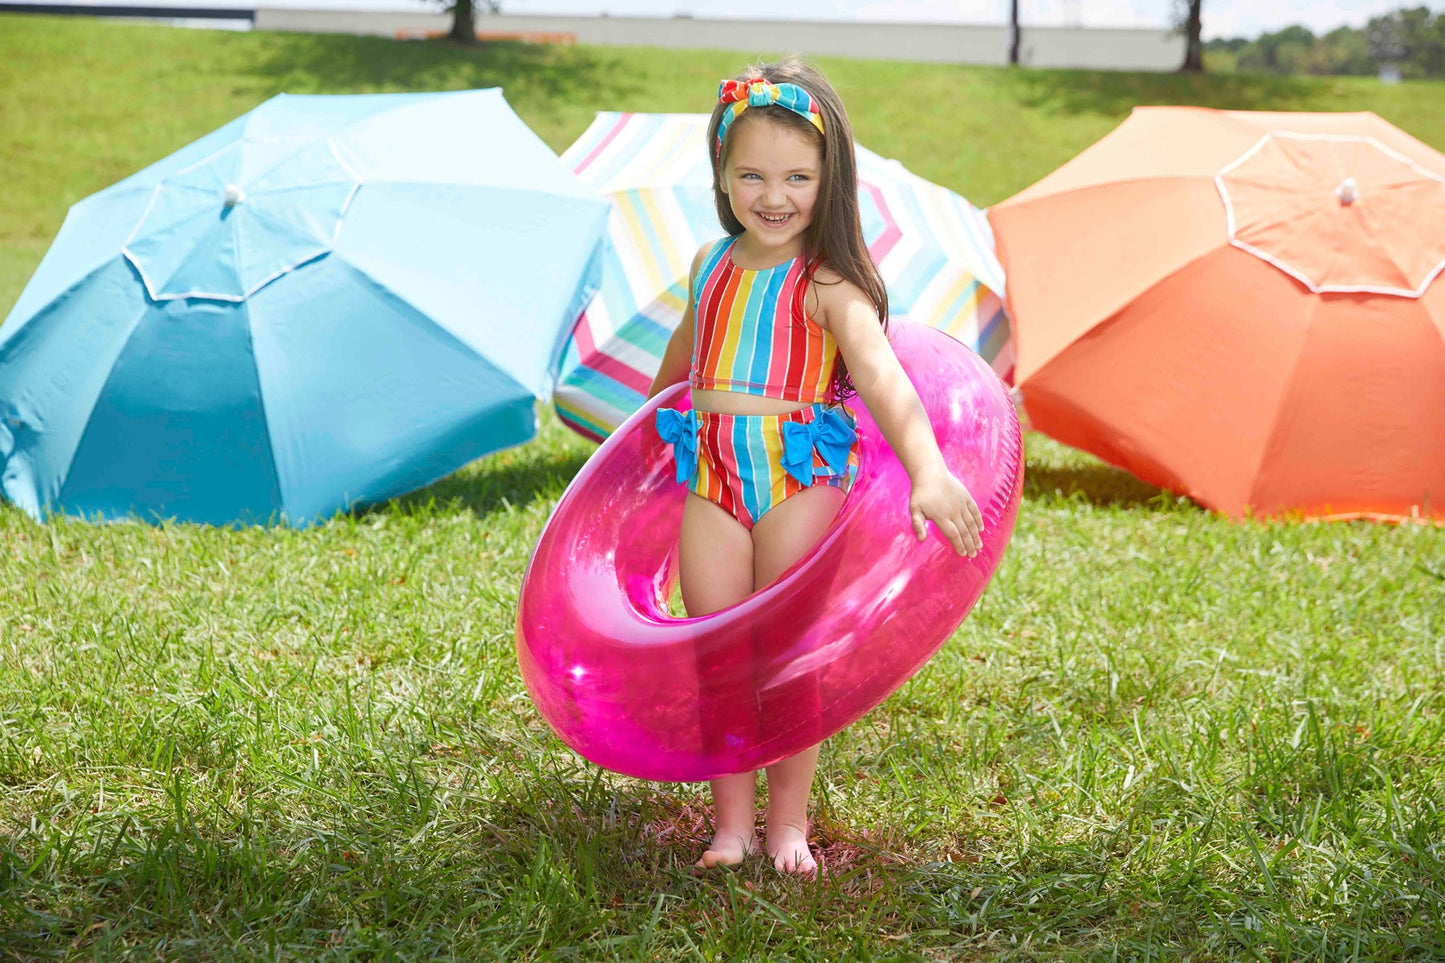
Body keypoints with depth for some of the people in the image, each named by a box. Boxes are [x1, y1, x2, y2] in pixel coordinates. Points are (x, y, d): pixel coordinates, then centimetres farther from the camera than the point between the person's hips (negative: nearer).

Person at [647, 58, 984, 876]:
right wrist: (655, 410, 44)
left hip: (802, 477, -5)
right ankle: (732, 823, 16)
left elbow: (880, 373, -27)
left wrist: (929, 471, -41)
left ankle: (789, 822, 17)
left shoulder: (828, 284, -11)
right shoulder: (712, 267, 8)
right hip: (712, 477, 5)